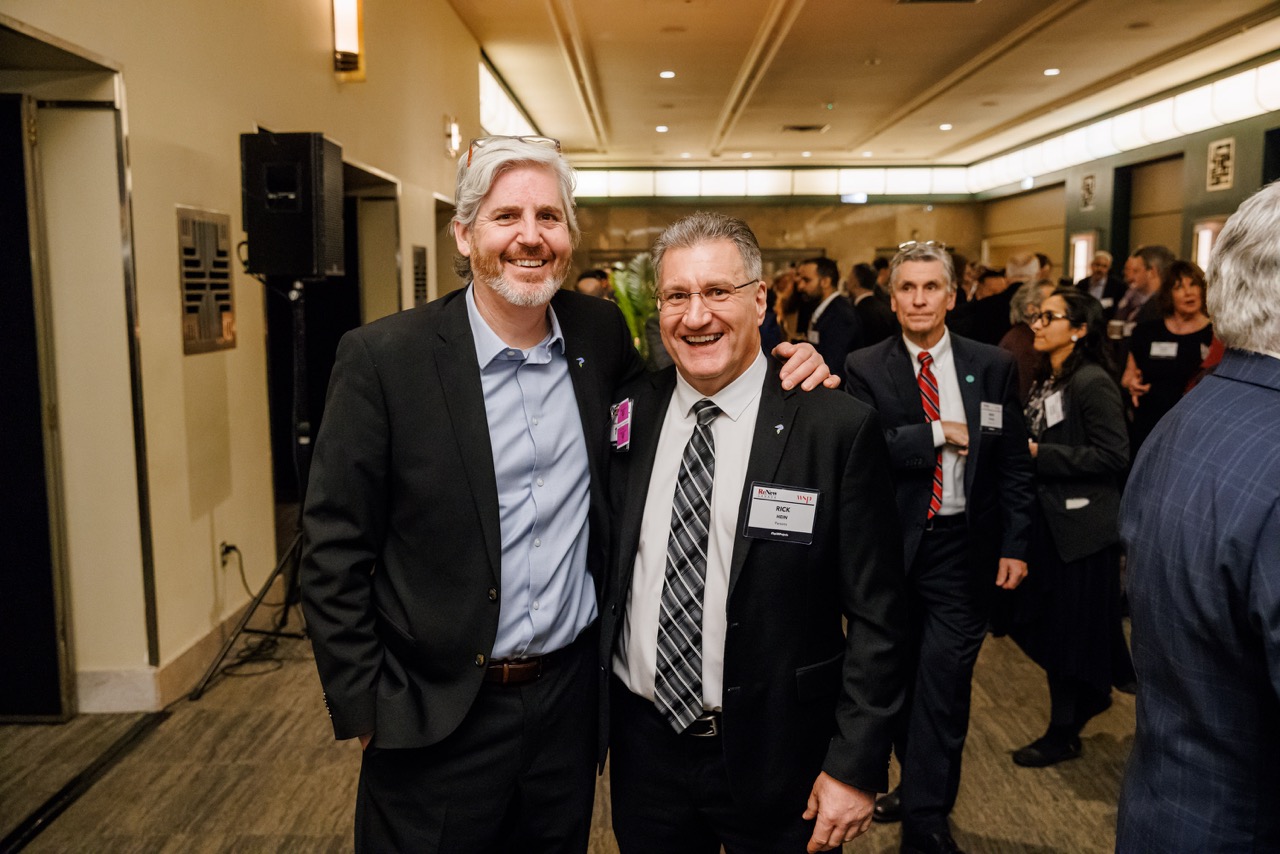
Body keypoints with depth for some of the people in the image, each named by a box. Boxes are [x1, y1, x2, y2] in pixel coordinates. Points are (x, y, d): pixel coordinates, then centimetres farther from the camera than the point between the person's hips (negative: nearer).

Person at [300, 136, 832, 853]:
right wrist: (365, 709, -9)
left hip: (571, 688, 4)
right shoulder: (384, 358, -13)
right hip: (438, 712, -3)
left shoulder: (599, 330, -2)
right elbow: (335, 550, -9)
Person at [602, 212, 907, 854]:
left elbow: (875, 619, -10)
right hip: (644, 746, 3)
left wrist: (857, 765, -10)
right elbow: (603, 575, 7)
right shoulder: (627, 415, -2)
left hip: (777, 759, -3)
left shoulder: (840, 428, -13)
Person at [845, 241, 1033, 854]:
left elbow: (1014, 465, 4)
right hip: (893, 545, 1)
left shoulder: (994, 367, 2)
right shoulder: (863, 369, -3)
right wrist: (940, 433, -16)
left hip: (964, 550, 0)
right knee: (900, 677, 16)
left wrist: (1015, 545, 0)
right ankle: (916, 785, 38)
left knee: (943, 683, -3)